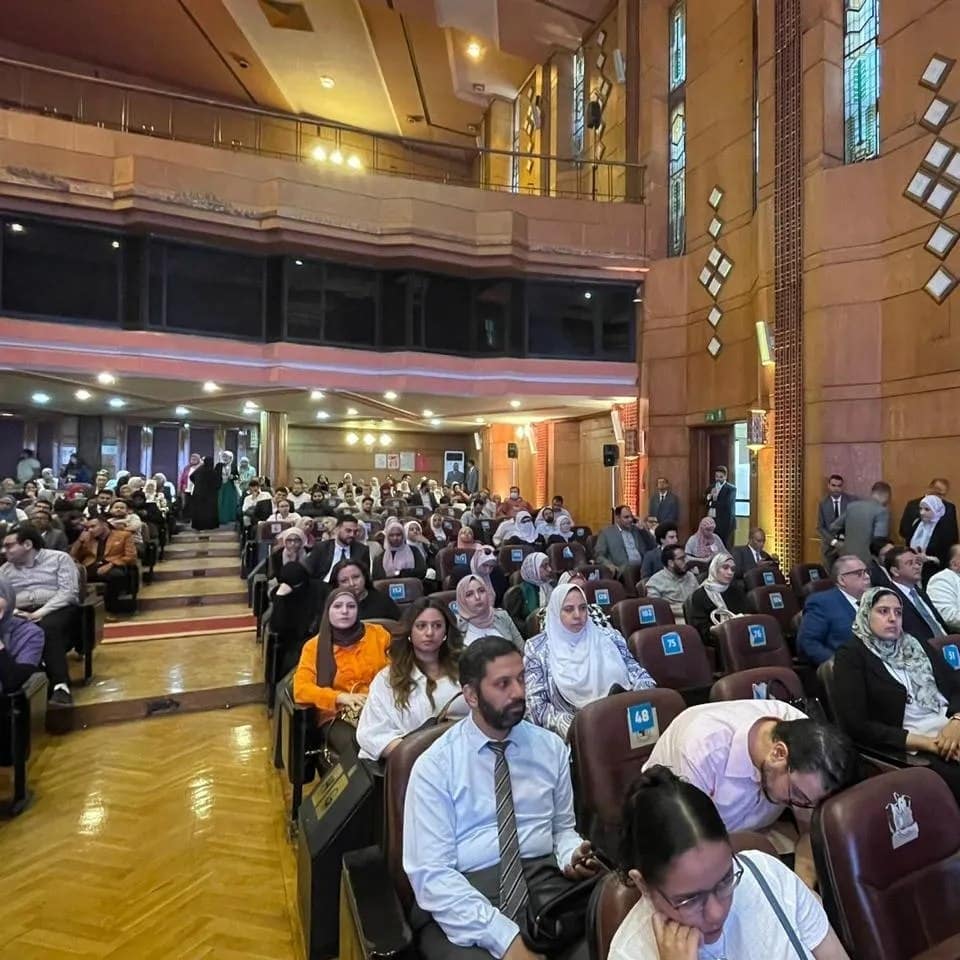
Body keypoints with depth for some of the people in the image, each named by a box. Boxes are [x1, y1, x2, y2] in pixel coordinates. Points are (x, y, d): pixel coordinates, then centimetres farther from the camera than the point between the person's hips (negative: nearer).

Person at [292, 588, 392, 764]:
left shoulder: (378, 634, 10)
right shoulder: (314, 646, 7)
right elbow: (301, 689, -4)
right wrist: (341, 697, -19)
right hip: (337, 716, 0)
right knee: (351, 742, -36)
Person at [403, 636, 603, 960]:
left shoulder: (552, 747, 7)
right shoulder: (434, 765, -5)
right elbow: (431, 873, -10)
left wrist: (571, 856, -6)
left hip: (546, 884, 3)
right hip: (463, 897, -3)